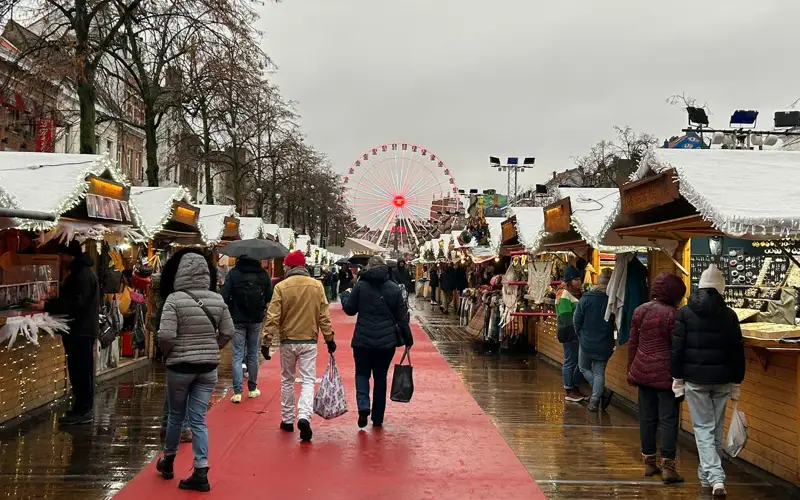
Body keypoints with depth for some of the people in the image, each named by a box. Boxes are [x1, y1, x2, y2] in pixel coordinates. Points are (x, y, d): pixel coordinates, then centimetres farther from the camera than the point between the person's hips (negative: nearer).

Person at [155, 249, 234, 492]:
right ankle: (201, 473, 1)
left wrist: (168, 353, 1)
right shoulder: (218, 300, -1)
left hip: (180, 366, -3)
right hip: (208, 367, 3)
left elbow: (165, 336, -18)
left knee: (176, 415, 16)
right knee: (198, 419, 7)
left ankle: (168, 461, 37)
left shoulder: (175, 299, -14)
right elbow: (228, 333, 3)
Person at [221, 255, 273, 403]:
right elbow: (269, 296, 2)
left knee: (237, 356, 1)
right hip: (256, 320, 2)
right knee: (253, 355, 15)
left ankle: (237, 392, -4)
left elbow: (225, 296, -14)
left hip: (238, 319, -2)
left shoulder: (233, 273, -10)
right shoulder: (263, 274, -2)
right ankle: (252, 389, 22)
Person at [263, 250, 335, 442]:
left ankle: (287, 420, 23)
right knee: (308, 380, 2)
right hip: (309, 341, 1)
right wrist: (329, 338, 8)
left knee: (287, 381, 16)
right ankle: (304, 417, -19)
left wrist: (267, 339, -5)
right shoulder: (317, 286, -2)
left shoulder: (281, 287, -9)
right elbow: (324, 315, 1)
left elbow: (273, 316, -12)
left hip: (288, 341, 0)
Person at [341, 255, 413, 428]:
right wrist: (407, 338, 10)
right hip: (386, 341, 2)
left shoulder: (360, 286, -4)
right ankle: (377, 418, 17)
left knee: (362, 373, 12)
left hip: (363, 340, -2)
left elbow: (350, 309, 4)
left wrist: (345, 297, 24)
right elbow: (402, 316, 2)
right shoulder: (394, 288, 0)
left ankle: (363, 407, -14)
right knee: (380, 376, 13)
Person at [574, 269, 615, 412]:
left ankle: (603, 392, 5)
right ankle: (595, 401, 14)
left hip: (587, 341, -1)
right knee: (599, 372, 13)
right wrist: (606, 333, 11)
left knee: (584, 368, 19)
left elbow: (577, 320, -7)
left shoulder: (586, 298, -14)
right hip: (605, 344, 1)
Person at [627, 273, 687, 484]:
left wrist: (631, 370, 20)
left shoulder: (640, 311, 7)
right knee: (668, 419, -1)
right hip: (666, 375, -6)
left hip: (643, 371, 6)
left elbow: (632, 344, 12)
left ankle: (649, 462, 21)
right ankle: (667, 466, -1)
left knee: (647, 418, 12)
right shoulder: (672, 314, -13)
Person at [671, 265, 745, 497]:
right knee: (716, 427, 14)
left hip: (695, 378, -2)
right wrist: (736, 383, 12)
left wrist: (677, 378, 3)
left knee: (703, 427, 2)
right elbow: (737, 351, 4)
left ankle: (714, 477, -10)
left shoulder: (685, 312, -4)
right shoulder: (729, 315, 0)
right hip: (722, 379, 2)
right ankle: (708, 475, 23)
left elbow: (677, 348, -5)